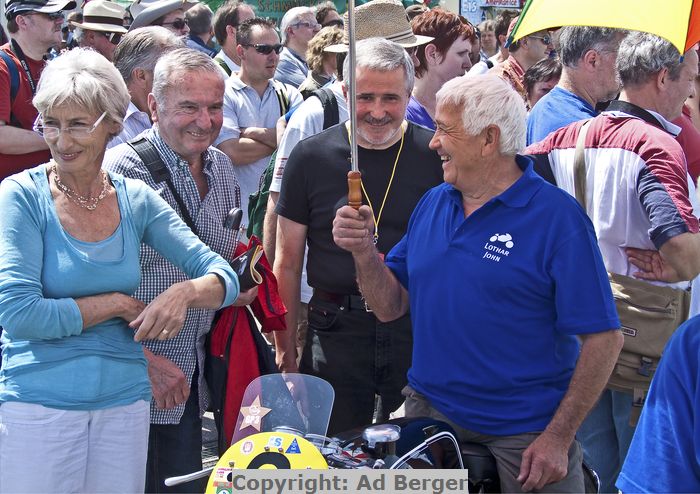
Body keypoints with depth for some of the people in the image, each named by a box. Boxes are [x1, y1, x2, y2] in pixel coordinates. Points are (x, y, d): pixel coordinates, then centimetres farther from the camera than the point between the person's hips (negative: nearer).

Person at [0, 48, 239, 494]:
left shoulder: (135, 199, 2)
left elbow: (224, 277, 1)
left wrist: (187, 291, -21)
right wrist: (119, 304, -12)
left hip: (125, 403, 4)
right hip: (37, 403, -3)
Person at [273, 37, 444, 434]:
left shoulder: (436, 156, -2)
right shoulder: (311, 157, -1)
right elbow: (288, 264, 4)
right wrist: (286, 352, 2)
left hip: (419, 331, 0)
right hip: (335, 333, 0)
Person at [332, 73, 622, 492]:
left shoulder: (557, 217, -13)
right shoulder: (433, 203, 7)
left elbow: (603, 339, -14)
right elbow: (391, 307, 9)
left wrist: (558, 439, -16)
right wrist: (364, 251, -9)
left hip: (525, 436, -5)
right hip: (430, 414, 5)